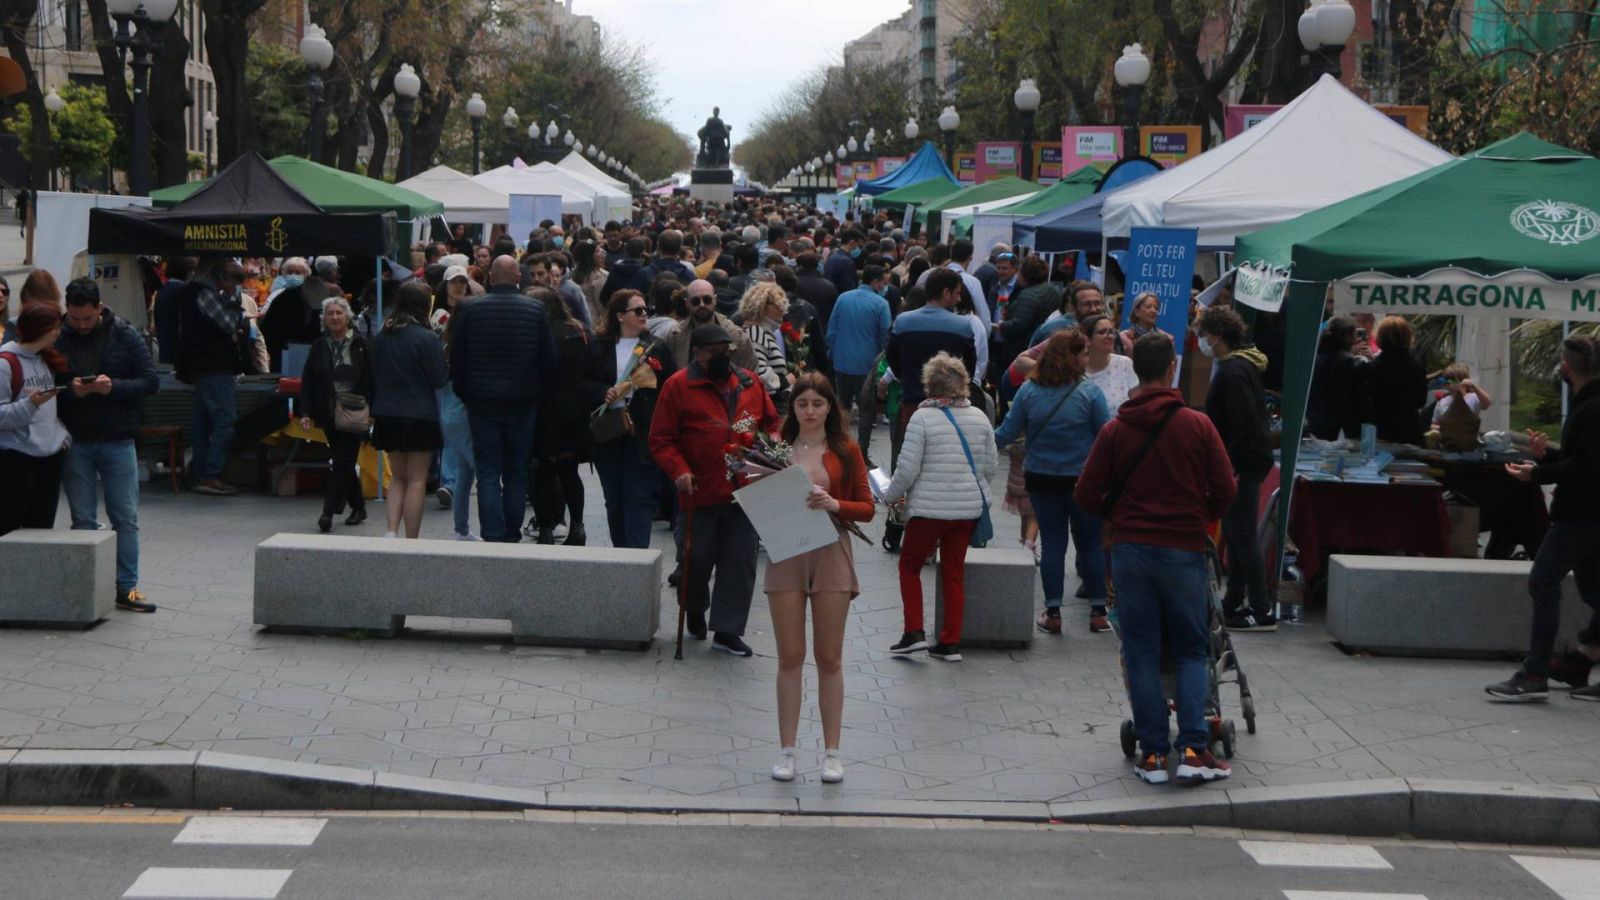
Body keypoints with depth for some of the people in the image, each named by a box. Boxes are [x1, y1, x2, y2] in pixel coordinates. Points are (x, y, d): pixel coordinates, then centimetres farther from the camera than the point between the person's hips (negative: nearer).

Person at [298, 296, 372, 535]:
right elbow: (308, 382, 5)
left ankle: (328, 512, -9)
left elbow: (370, 381, -2)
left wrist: (370, 411, -9)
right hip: (330, 415, 3)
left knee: (342, 463, -7)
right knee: (344, 463, 10)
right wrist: (306, 413, -4)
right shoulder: (319, 347, 7)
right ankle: (358, 507, 23)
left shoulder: (360, 346, -1)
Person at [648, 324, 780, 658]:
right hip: (700, 493, -3)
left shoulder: (749, 383, 9)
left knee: (741, 561, 1)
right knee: (697, 558, 7)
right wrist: (679, 471, -18)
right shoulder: (678, 386, -3)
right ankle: (695, 611, 35)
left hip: (744, 492, 3)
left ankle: (727, 630, 9)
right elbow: (661, 440, -5)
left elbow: (771, 423, 20)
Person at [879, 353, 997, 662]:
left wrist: (890, 496, 3)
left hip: (929, 508, -4)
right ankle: (951, 643, 13)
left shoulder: (922, 418, -12)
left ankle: (914, 633, 4)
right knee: (954, 572, 12)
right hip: (969, 508, 5)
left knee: (910, 566, 13)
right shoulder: (979, 417, 2)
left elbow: (907, 469, -13)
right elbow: (991, 465, 8)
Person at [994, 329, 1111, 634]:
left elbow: (1008, 433, -3)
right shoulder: (1089, 392, -13)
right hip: (1083, 480, -2)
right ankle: (1098, 611, 13)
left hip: (1041, 480, 2)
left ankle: (1053, 613, 8)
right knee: (1090, 543, 10)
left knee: (1052, 543, 8)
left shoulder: (1028, 390, -6)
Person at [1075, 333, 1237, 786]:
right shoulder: (1197, 425, -4)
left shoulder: (1115, 429, -2)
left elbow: (1086, 495, -2)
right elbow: (1225, 490, -3)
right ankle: (1194, 749, -1)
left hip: (1131, 549, 1)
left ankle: (1153, 752, 8)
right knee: (1192, 651, 9)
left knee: (1141, 654, 8)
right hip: (1184, 549, -1)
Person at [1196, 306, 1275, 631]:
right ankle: (1235, 603, 25)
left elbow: (1244, 424, -24)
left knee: (1243, 536, -8)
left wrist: (1234, 467, -23)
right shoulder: (1243, 366, 16)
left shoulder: (1234, 372, -18)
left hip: (1242, 467, -11)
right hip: (1240, 465, 11)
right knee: (1235, 535, 16)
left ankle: (1261, 612, -7)